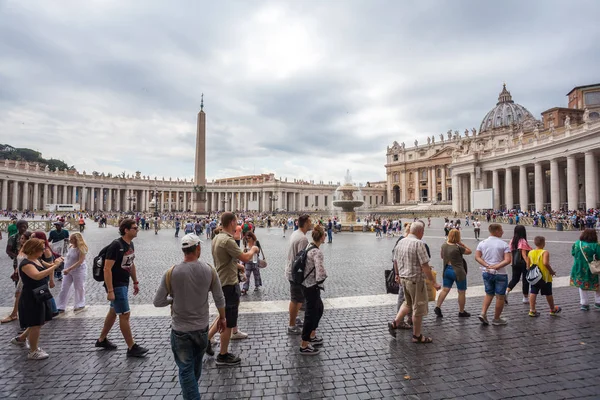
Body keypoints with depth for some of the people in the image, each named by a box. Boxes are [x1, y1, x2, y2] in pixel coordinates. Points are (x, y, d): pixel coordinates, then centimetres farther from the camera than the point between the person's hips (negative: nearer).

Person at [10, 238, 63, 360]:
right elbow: (37, 276, -39)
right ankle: (33, 352, 18)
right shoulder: (26, 264, -21)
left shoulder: (36, 260, 7)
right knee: (36, 324, 2)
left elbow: (45, 274, 18)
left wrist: (54, 264, 4)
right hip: (31, 299, -10)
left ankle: (20, 339, 40)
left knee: (39, 322, 22)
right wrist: (54, 266, -37)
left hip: (40, 296, 10)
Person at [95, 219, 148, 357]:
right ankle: (132, 348, 7)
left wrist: (135, 282, 18)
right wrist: (110, 291, -25)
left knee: (114, 311, 21)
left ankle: (102, 340, 39)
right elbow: (107, 269, -24)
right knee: (125, 315, -3)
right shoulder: (116, 245, -22)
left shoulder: (130, 244, 5)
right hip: (116, 285, -9)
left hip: (124, 284, 9)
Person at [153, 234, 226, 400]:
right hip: (202, 327, 3)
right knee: (196, 364, 25)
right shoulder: (209, 270, -12)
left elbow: (158, 302, -10)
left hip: (180, 330, -3)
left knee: (185, 369, 10)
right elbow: (219, 299, -4)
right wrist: (222, 318, 12)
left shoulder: (171, 273, -17)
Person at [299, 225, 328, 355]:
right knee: (311, 314, 5)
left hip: (307, 285, 9)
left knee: (319, 308, 26)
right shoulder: (317, 252, -24)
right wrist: (320, 281, -10)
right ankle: (304, 346, 19)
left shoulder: (309, 247, 3)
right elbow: (321, 273, -33)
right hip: (312, 287, -9)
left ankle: (312, 336, 40)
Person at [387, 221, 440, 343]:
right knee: (418, 308, 8)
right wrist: (433, 282, -16)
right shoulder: (418, 243, -20)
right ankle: (417, 336, 20)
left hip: (403, 278, 7)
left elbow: (396, 261, 12)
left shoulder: (401, 242, 5)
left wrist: (399, 275, 25)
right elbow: (425, 266, -22)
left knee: (408, 303, 25)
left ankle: (394, 323, 17)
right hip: (415, 280, -7)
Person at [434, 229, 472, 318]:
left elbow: (441, 256, 13)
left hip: (447, 270, 6)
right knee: (462, 292, 10)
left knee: (445, 289, 11)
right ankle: (461, 312, 21)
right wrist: (461, 243, -7)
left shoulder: (444, 245, -2)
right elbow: (469, 251, -6)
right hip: (458, 271, -6)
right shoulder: (458, 248, -21)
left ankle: (437, 307, 2)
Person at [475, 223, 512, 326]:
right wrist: (496, 266, -17)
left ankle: (483, 313, 6)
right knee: (500, 297, 10)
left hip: (486, 272, 4)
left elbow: (477, 257, -5)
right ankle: (496, 319, 19)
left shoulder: (482, 243, 1)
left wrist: (487, 266, -11)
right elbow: (508, 260, -19)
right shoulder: (503, 244, -10)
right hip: (500, 273, -4)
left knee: (489, 294, 20)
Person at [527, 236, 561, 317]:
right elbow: (545, 263, -28)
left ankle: (532, 310, -1)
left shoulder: (530, 253, 2)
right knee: (548, 294, 13)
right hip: (545, 277, -4)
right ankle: (553, 309, 31)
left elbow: (528, 266, 4)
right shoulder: (545, 252, -13)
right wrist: (552, 271, -14)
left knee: (533, 293, 3)